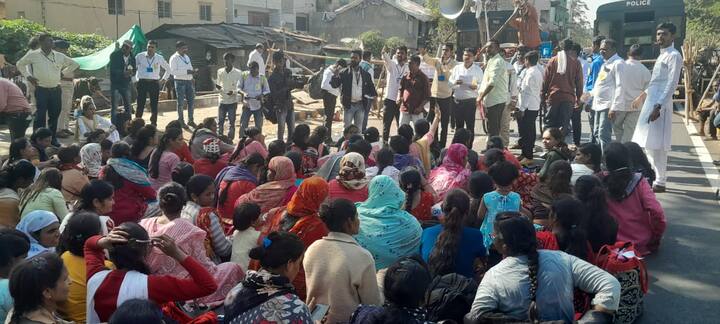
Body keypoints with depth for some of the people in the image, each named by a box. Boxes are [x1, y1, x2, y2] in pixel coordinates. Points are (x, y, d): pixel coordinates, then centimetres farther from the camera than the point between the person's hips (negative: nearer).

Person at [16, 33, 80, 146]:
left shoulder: (59, 56, 6)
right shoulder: (33, 55, 0)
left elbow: (74, 64, 20)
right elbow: (20, 64, 16)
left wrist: (63, 73, 12)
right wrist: (27, 76, 6)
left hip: (56, 89, 3)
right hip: (41, 90, -3)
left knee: (54, 114, 9)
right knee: (40, 115, -6)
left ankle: (53, 138, 21)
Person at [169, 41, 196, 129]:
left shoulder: (186, 57, 15)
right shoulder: (174, 58, -9)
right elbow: (172, 71, -17)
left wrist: (192, 71, -3)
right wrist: (186, 71, -22)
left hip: (189, 81, 7)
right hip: (180, 82, -7)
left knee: (191, 101, 10)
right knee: (181, 102, 2)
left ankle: (190, 120, 23)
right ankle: (181, 121, 14)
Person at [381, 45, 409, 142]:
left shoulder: (408, 68, 6)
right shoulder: (391, 64, -1)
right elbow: (386, 59, -24)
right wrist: (384, 53, -47)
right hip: (390, 99, -2)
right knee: (387, 123, 3)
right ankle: (385, 141, 10)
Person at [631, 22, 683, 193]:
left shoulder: (674, 56, -10)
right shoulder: (662, 56, 17)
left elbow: (672, 84, -18)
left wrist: (658, 106, -24)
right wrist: (642, 96, 31)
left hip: (660, 105, -9)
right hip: (651, 103, 9)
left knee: (657, 145, -6)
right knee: (649, 144, 13)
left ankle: (660, 182, 0)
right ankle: (653, 176, 21)